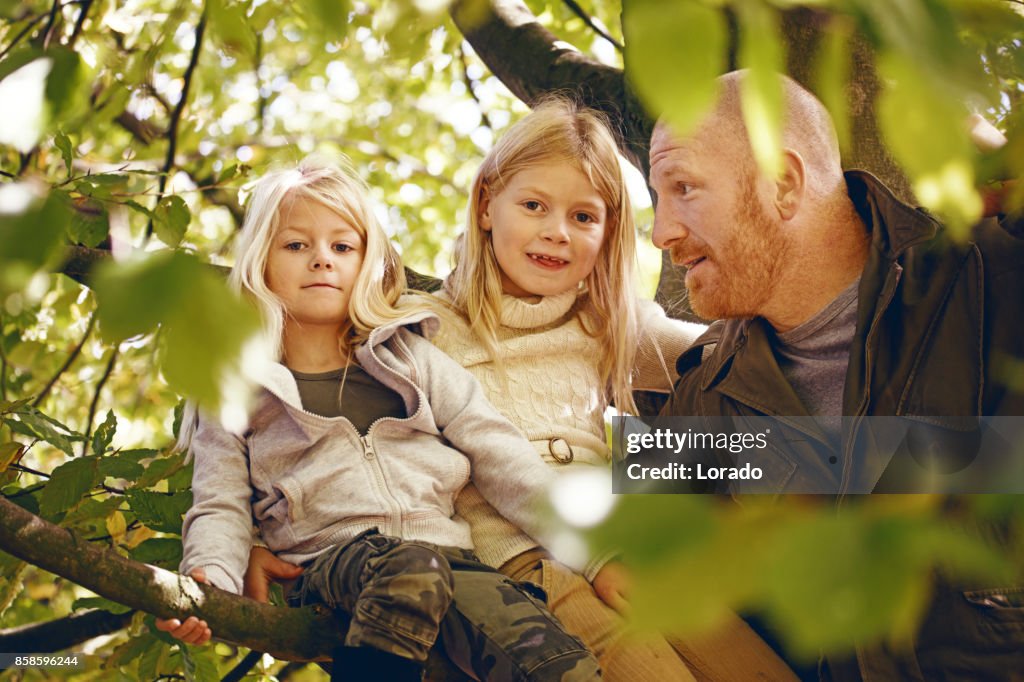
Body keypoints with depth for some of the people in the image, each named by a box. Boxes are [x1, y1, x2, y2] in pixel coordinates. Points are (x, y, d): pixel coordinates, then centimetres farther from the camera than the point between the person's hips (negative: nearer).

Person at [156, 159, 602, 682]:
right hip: (330, 558, -1)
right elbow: (221, 507, 10)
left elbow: (503, 460, 14)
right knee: (413, 569, -38)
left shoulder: (409, 360, 21)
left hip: (446, 552, 2)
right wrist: (211, 579, -13)